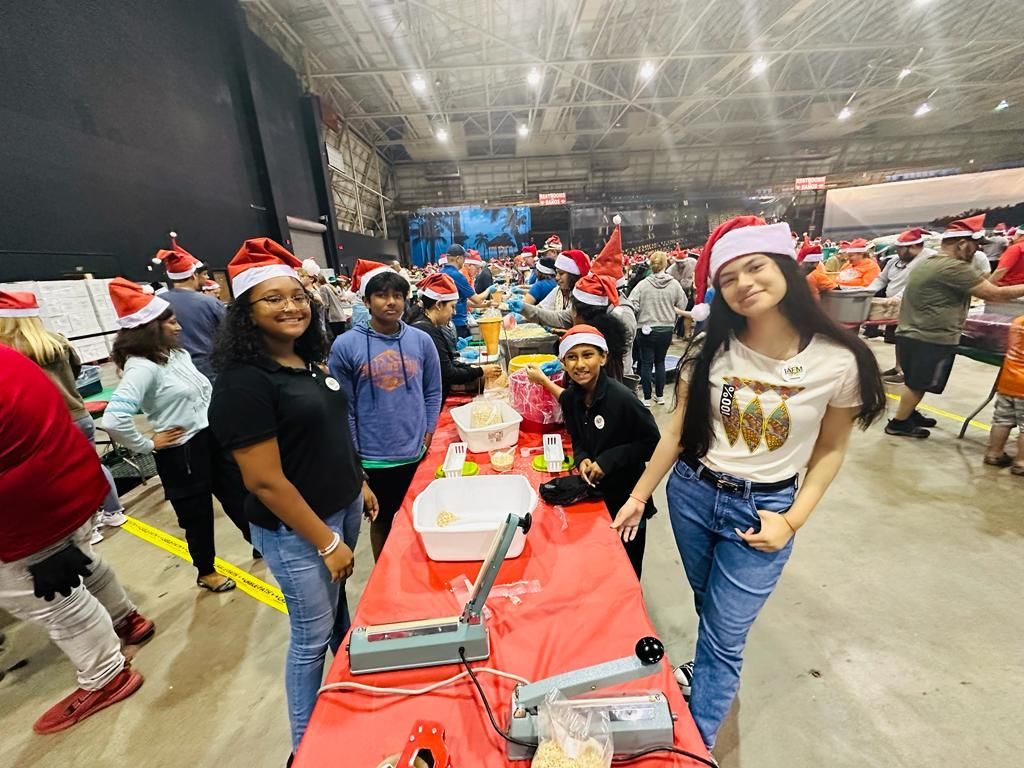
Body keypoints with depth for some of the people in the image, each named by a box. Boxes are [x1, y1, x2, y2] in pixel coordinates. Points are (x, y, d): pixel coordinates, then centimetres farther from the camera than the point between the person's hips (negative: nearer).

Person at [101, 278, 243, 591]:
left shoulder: (177, 353, 5)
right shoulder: (142, 366, -21)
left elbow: (204, 389, 19)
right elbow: (113, 420, -31)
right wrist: (148, 445, -17)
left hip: (211, 438, 8)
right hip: (182, 452, -8)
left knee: (233, 494, 22)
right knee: (197, 514, 12)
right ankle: (206, 573, 36)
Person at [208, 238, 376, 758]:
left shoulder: (309, 362, 2)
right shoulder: (244, 382, -22)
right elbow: (265, 481, -23)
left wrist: (359, 484, 14)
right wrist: (327, 542, -18)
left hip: (343, 507, 8)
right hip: (296, 529, -7)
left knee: (339, 605, 27)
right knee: (312, 635, 13)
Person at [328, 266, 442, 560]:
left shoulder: (421, 340, -2)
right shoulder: (345, 345, -10)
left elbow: (433, 393, 5)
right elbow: (343, 408, -6)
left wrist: (427, 438, -1)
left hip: (417, 454, 2)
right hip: (373, 458, -2)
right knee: (383, 520, 19)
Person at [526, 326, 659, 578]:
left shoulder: (621, 398, -25)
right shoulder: (570, 398, -7)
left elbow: (652, 442, -16)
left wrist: (609, 460, -23)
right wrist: (582, 459, -13)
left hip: (626, 496, -4)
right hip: (591, 491, 5)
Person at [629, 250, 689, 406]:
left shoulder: (643, 284, -12)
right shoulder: (674, 284, -5)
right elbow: (682, 306, 0)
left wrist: (639, 317, 3)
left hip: (646, 329, -2)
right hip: (667, 329, 3)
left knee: (646, 363, 7)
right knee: (660, 361, 17)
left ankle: (647, 398, 12)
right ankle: (660, 395, 25)